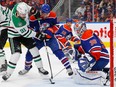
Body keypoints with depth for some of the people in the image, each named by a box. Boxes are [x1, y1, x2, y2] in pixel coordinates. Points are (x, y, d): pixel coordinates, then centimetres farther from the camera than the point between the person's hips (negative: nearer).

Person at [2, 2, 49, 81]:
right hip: (14, 35, -7)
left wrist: (33, 10, -7)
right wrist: (37, 35, -22)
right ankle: (8, 73, -4)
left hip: (24, 31, 7)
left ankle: (40, 68, 16)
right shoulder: (17, 21, -40)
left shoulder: (20, 6, -24)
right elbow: (25, 33, -29)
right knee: (16, 54, -18)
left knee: (34, 48, 4)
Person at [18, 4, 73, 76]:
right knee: (30, 53, -2)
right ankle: (27, 68, 27)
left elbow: (55, 26, -1)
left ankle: (68, 68, -14)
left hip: (50, 37, 0)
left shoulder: (53, 15, -15)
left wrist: (50, 30, -19)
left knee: (58, 52, -17)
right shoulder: (34, 18, -20)